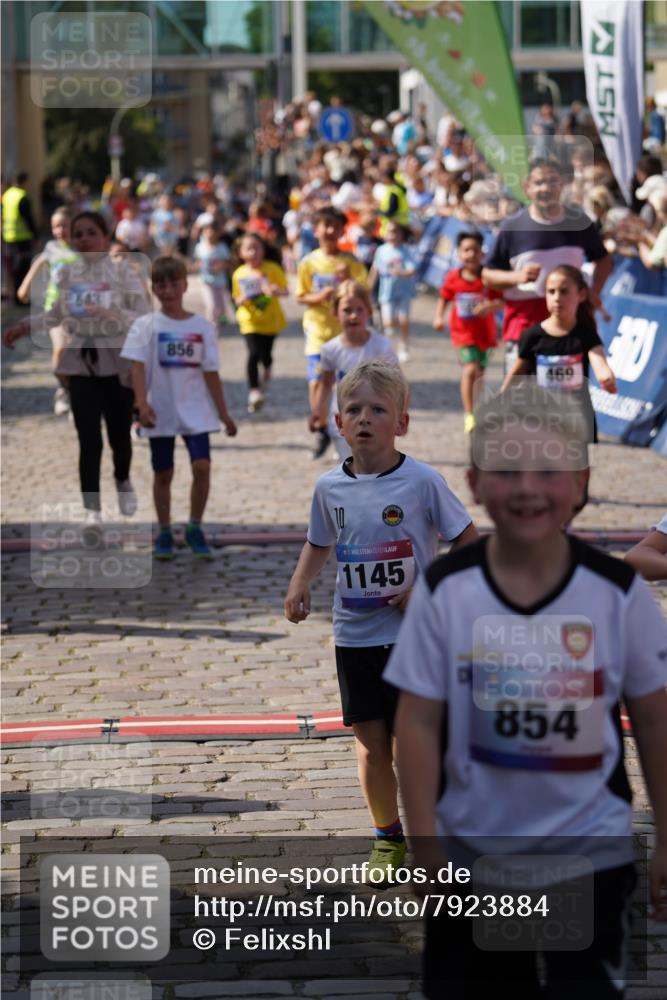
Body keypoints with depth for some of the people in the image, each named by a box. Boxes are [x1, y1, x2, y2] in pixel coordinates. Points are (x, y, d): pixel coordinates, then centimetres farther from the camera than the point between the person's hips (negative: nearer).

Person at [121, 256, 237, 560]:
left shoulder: (203, 326, 2)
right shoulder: (146, 326, -4)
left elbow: (210, 372, 6)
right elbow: (138, 367, -12)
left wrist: (223, 413, 6)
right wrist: (142, 404, -26)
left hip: (195, 412, 1)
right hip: (161, 412, -1)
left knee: (202, 466, -12)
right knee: (163, 473, 7)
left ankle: (195, 529, 4)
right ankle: (164, 533, 20)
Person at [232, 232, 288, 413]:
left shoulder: (272, 269, -8)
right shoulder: (239, 274, -2)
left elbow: (285, 290, -9)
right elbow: (237, 299, 6)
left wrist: (276, 291, -32)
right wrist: (241, 300, -18)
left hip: (271, 319, 0)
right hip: (250, 321, 0)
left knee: (266, 353, 6)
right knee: (253, 353, -16)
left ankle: (267, 367, 44)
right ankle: (254, 390, -13)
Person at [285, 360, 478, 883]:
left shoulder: (423, 481, -11)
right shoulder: (330, 487, 1)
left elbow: (469, 543, -4)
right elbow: (320, 544, 17)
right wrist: (300, 584, -1)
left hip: (414, 637, -3)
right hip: (355, 638, 3)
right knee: (372, 747, 7)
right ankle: (388, 839, 25)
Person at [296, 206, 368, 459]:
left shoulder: (351, 262, -1)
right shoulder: (308, 263, 1)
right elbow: (301, 296, 4)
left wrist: (348, 281, -21)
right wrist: (319, 297, -16)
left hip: (345, 332, 0)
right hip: (318, 331, 0)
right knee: (316, 384, -8)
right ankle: (322, 433, 12)